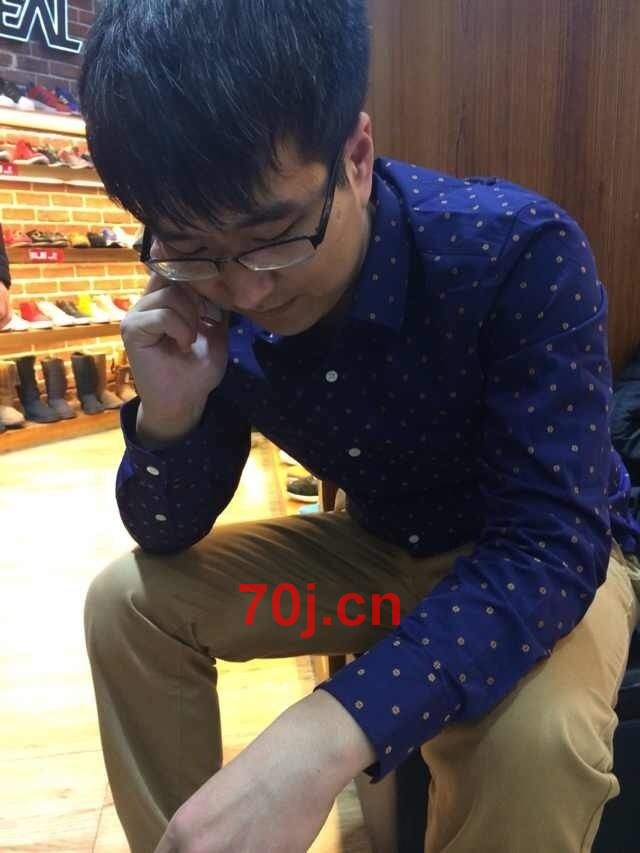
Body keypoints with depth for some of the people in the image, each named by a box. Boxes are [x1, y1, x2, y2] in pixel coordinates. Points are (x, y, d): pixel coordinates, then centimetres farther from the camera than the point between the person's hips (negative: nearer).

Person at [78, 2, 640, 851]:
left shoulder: (520, 252, -29)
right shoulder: (206, 293, -15)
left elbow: (550, 547, -33)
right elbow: (168, 536, -8)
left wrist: (328, 734, -46)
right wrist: (169, 411, -30)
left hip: (552, 556, -3)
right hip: (378, 546, 4)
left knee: (533, 739, -35)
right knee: (128, 600, -6)